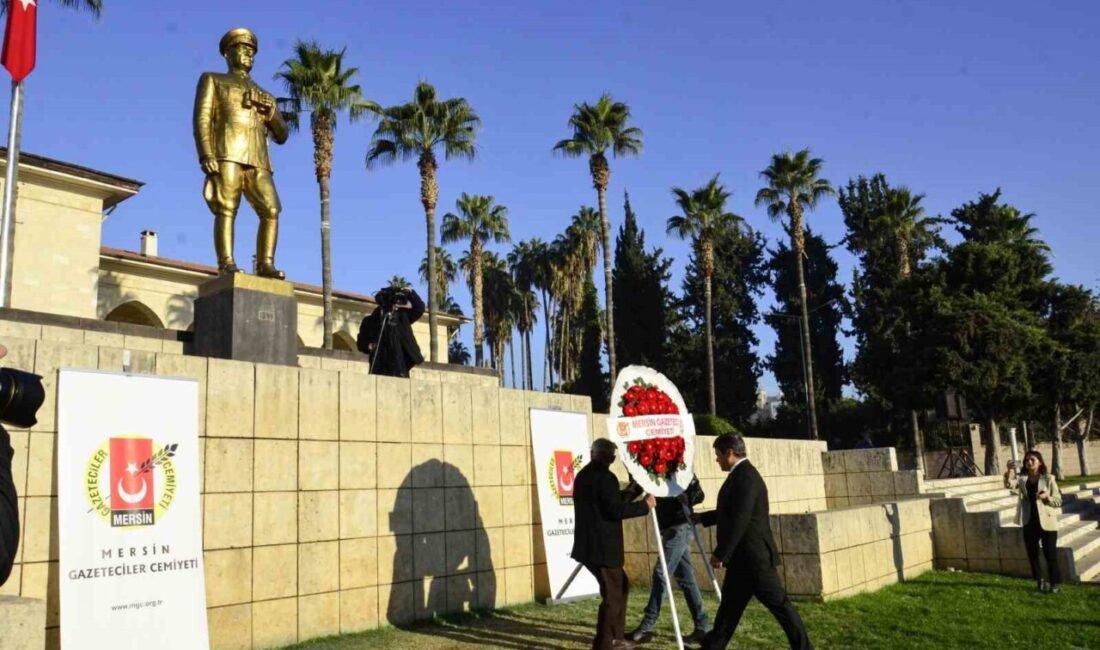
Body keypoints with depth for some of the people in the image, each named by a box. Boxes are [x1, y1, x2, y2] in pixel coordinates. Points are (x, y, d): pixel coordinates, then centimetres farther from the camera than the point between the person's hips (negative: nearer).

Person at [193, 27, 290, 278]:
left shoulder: (264, 95, 32)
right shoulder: (213, 80, 21)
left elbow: (282, 136, 26)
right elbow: (201, 118, 6)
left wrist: (272, 113, 4)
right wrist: (206, 155, -11)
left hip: (258, 161, 4)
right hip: (227, 155, -4)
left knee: (271, 211, -13)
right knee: (226, 209, -16)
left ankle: (265, 264, -14)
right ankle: (226, 265, -22)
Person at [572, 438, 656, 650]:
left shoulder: (583, 475, 13)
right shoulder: (605, 476, -15)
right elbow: (615, 510, -21)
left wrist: (627, 494, 27)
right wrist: (645, 505, -9)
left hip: (590, 545, 10)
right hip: (603, 547, -9)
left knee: (620, 586, 21)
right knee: (612, 595, 0)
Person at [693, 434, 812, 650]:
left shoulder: (745, 477, -20)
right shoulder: (741, 474, 13)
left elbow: (739, 521, -25)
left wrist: (719, 554, -20)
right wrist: (703, 517, 30)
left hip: (752, 556, -10)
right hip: (744, 557, 10)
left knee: (778, 603, -1)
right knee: (730, 604, 14)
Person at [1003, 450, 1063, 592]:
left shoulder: (1048, 479, -2)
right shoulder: (1022, 479, 4)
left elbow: (1058, 501, -1)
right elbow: (1009, 484, -17)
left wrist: (1047, 497, -20)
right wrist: (1010, 471, -31)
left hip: (1047, 522, -3)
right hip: (1029, 523, 3)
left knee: (1050, 554, 0)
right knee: (1032, 554, 9)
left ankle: (1056, 583, 13)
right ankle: (1040, 582, 25)